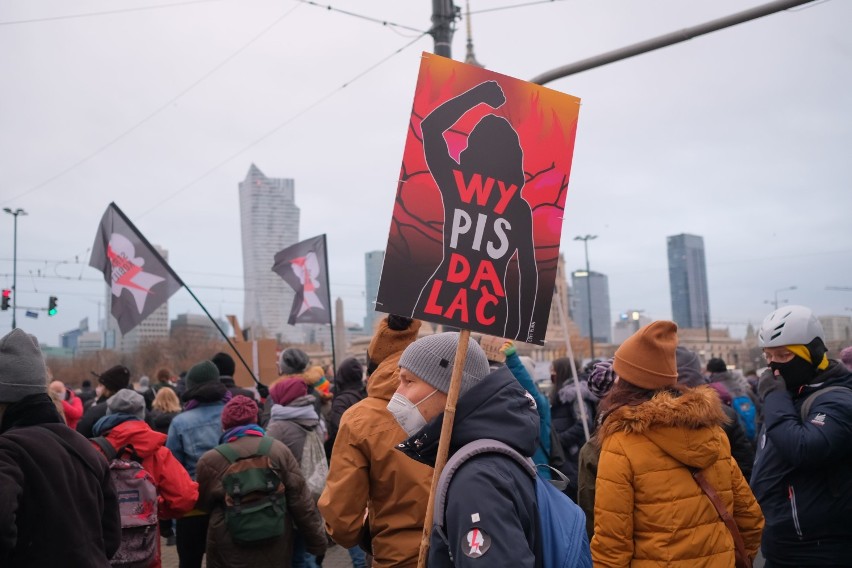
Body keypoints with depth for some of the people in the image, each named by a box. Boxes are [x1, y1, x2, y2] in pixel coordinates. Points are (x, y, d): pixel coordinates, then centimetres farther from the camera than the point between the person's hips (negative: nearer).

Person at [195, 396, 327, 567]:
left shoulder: (210, 461, -12)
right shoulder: (279, 450, -7)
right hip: (275, 547, 2)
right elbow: (301, 500, -6)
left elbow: (203, 503, 5)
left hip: (231, 553, -2)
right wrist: (318, 541, 3)